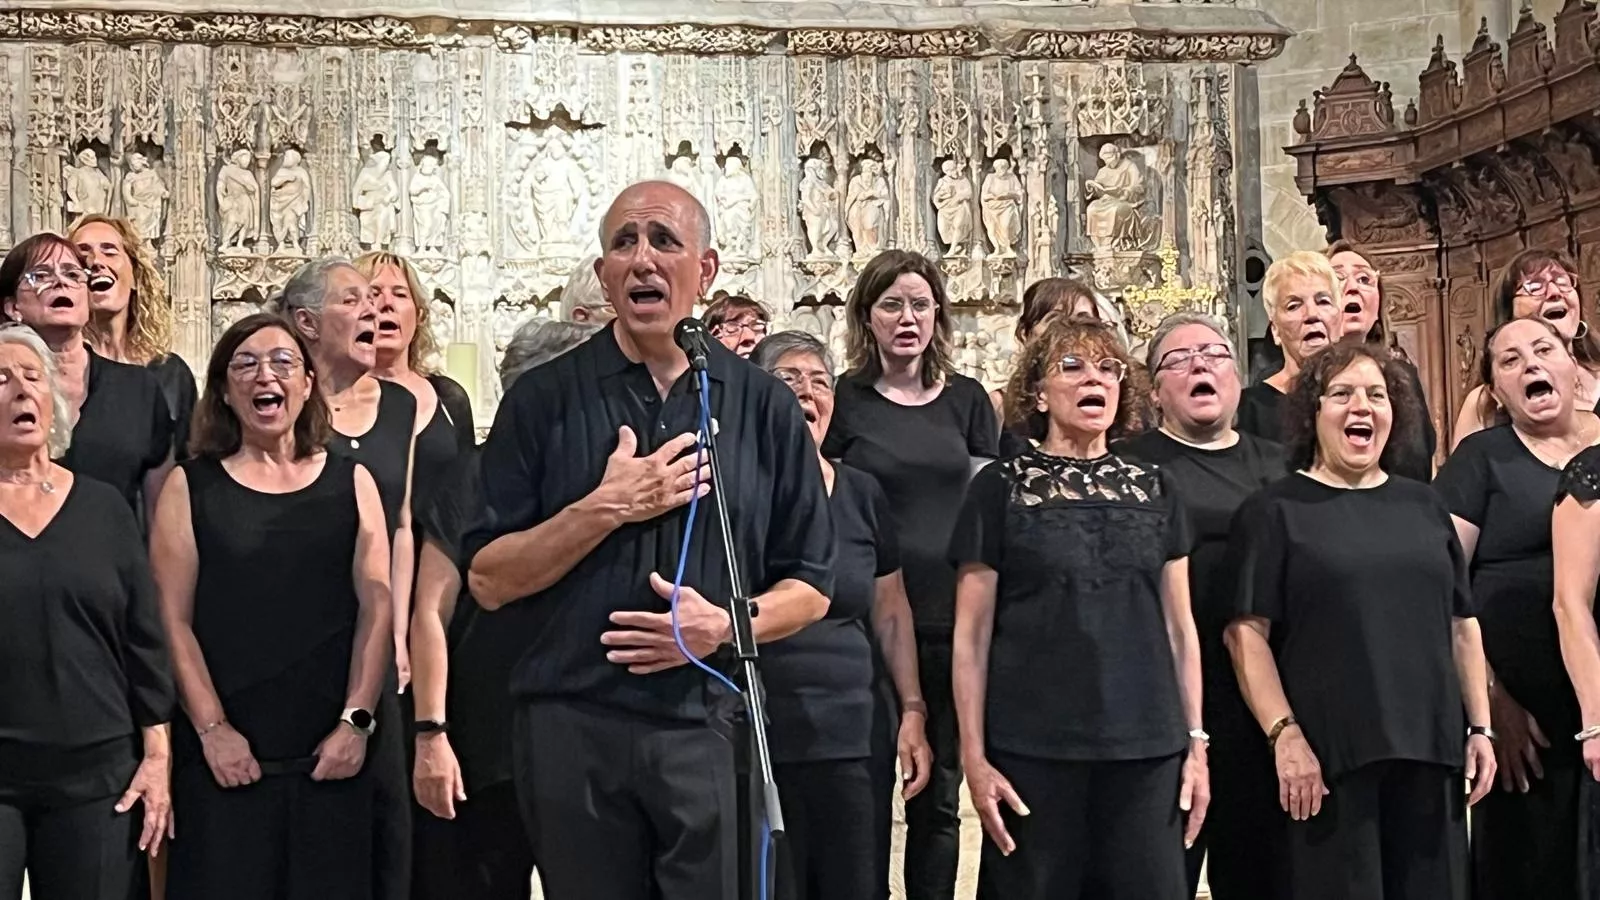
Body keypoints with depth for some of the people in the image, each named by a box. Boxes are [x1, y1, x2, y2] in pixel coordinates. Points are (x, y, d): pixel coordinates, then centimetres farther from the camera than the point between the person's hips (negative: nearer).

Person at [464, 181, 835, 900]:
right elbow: (488, 581, -1)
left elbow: (808, 589, 9)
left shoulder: (763, 407, 6)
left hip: (712, 731, 1)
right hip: (572, 731, 0)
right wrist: (605, 509, -12)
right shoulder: (543, 401, 3)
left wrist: (725, 624, -10)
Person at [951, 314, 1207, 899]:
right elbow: (972, 635, -1)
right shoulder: (1000, 489, 2)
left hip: (1146, 749, 3)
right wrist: (974, 756, -6)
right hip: (1032, 749, -3)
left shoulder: (1152, 492, 12)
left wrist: (1196, 742, 7)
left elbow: (1179, 627, 13)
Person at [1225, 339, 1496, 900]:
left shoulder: (1424, 506, 15)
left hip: (1430, 750, 5)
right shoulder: (1275, 511, 0)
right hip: (1328, 755, -4)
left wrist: (1480, 727, 11)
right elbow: (1248, 631, -8)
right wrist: (1283, 733, -16)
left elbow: (1461, 625, 17)